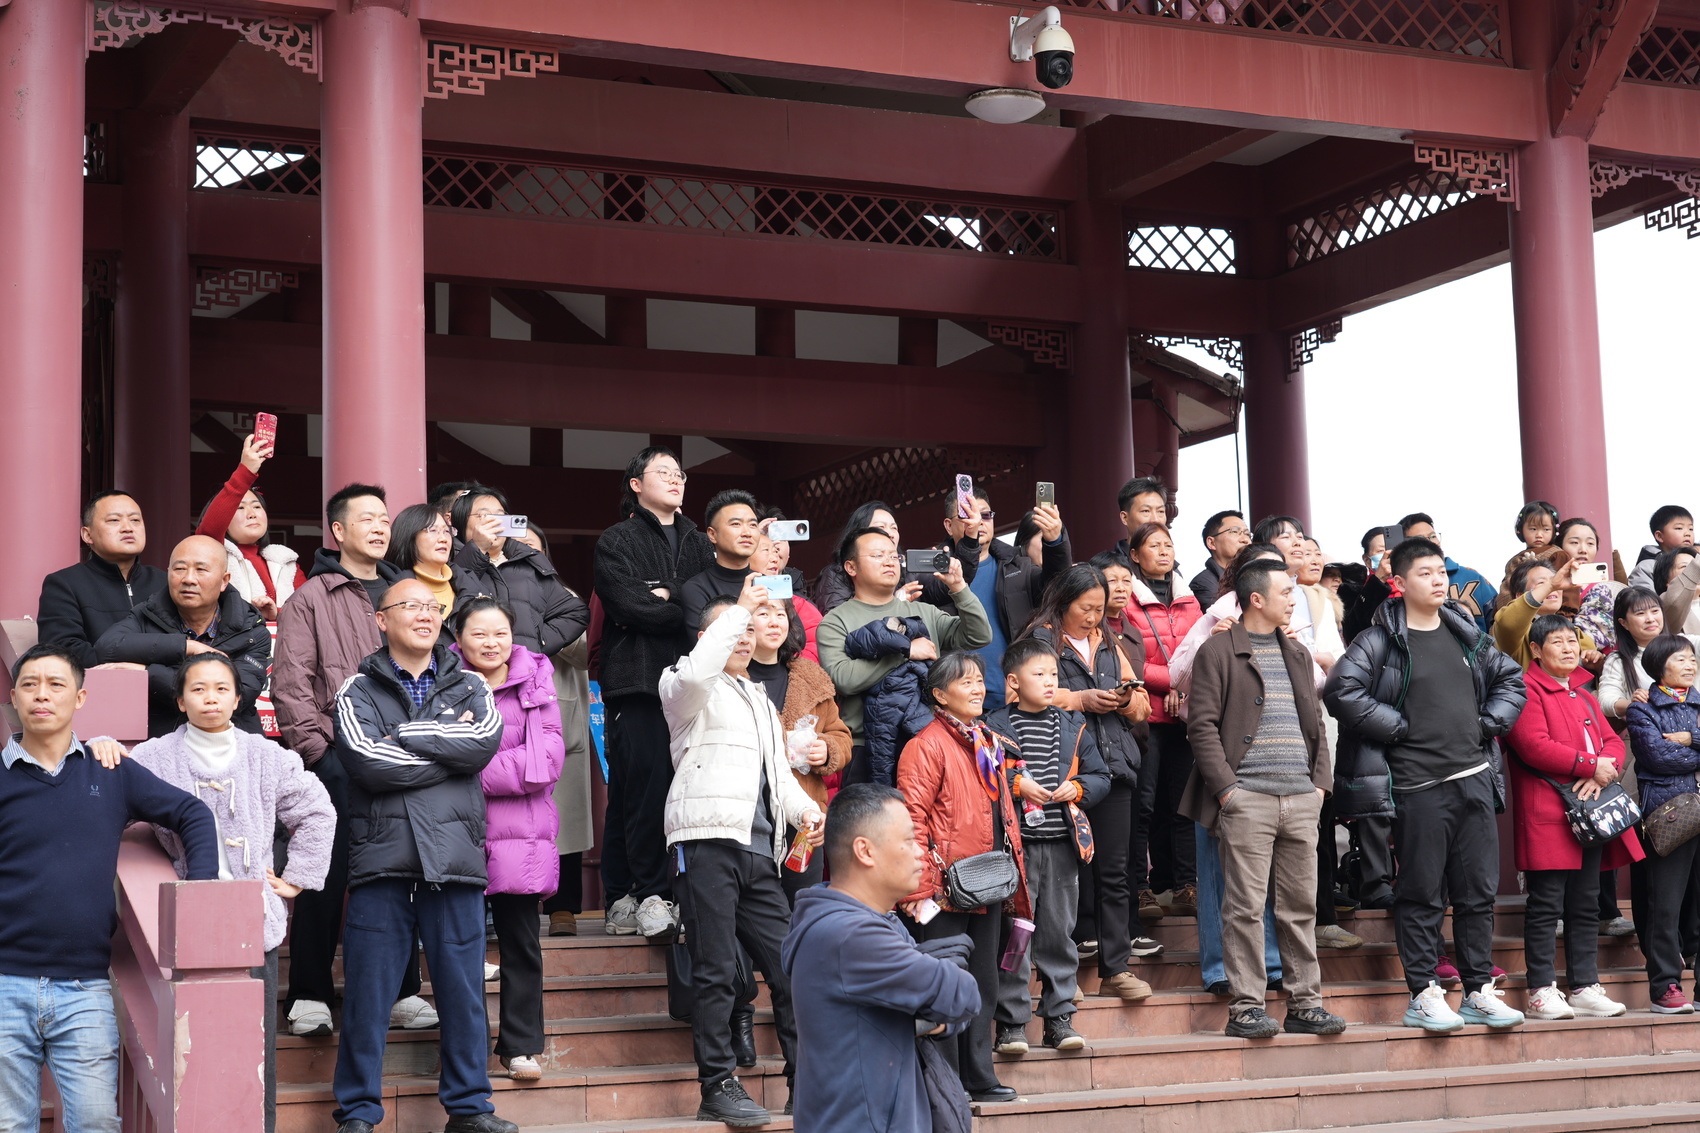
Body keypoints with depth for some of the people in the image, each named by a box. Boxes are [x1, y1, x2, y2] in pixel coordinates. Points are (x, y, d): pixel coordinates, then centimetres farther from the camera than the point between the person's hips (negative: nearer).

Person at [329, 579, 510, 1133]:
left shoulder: (469, 686, 16)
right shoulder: (359, 691, 8)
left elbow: (486, 740, -6)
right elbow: (368, 760, -10)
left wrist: (406, 734, -6)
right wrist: (450, 748, -5)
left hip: (454, 856, 2)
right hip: (383, 856, -2)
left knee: (463, 989, 6)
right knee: (368, 993, 0)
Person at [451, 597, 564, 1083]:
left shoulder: (534, 682, 8)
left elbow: (548, 760, -3)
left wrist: (479, 772, -11)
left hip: (519, 833, 1)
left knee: (521, 942, 5)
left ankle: (521, 1044, 15)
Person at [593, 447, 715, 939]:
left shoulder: (697, 543, 24)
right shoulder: (617, 542, 8)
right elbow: (629, 607, -8)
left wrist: (670, 595, -5)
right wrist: (690, 611, -4)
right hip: (636, 680, -4)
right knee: (643, 784, -11)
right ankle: (650, 895, -9)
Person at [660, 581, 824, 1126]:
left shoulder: (761, 701, 28)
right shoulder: (692, 689, 5)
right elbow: (694, 671, -20)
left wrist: (805, 810, 8)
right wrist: (741, 608, -13)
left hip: (759, 852, 7)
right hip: (709, 841, -7)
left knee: (790, 967, 4)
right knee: (715, 972, -6)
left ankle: (807, 1084, 10)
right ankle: (719, 1086, -2)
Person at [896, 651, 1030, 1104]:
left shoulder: (989, 743, 16)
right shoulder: (928, 746, -11)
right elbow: (913, 819, -16)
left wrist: (1012, 877, 17)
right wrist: (920, 888, -21)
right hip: (948, 889, -8)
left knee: (983, 983, 14)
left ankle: (979, 1077, 22)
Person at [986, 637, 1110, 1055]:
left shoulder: (1074, 727, 11)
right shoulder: (995, 727, -1)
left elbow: (1100, 776, 12)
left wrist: (1077, 787, -6)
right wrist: (1016, 785, -15)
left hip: (1062, 844, 4)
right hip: (1015, 844, -4)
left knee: (1058, 932, 8)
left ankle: (1059, 1017, 17)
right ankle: (1011, 1023, 4)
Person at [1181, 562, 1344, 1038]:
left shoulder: (1296, 654, 20)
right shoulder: (1219, 651, 0)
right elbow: (1201, 725, -6)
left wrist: (1320, 780, 9)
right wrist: (1225, 787, -13)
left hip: (1301, 800, 6)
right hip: (1248, 798, -6)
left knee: (1301, 905, 7)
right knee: (1246, 906, -5)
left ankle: (1305, 1004, 13)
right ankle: (1246, 1007, 0)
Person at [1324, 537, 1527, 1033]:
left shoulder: (1466, 633, 12)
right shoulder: (1381, 640, -6)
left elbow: (1510, 678, 24)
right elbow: (1341, 690, -17)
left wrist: (1489, 724, 8)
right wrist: (1399, 727, -13)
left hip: (1475, 778, 6)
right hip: (1418, 785, -5)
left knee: (1478, 891, 9)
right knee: (1422, 895, 0)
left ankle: (1480, 991, 18)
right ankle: (1424, 995, 6)